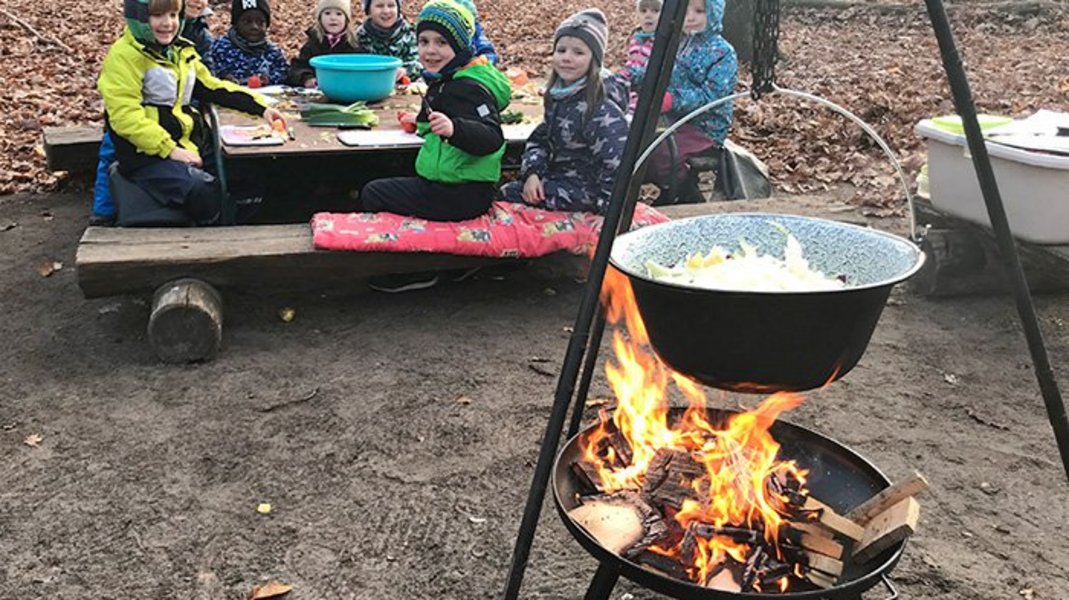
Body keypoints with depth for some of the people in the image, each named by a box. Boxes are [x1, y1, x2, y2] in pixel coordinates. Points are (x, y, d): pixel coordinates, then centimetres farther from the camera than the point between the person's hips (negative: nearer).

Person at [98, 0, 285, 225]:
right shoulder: (125, 55, -6)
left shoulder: (182, 52, 18)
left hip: (188, 146, 8)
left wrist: (260, 107, 12)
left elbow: (213, 87, 24)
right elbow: (125, 116, -15)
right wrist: (169, 150, -21)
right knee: (204, 194, -31)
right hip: (147, 155, -8)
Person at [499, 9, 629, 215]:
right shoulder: (557, 94, 2)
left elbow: (617, 167, -27)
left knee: (506, 196, -8)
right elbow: (540, 138, 9)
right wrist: (532, 172, -9)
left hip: (584, 192, -8)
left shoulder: (602, 109, -25)